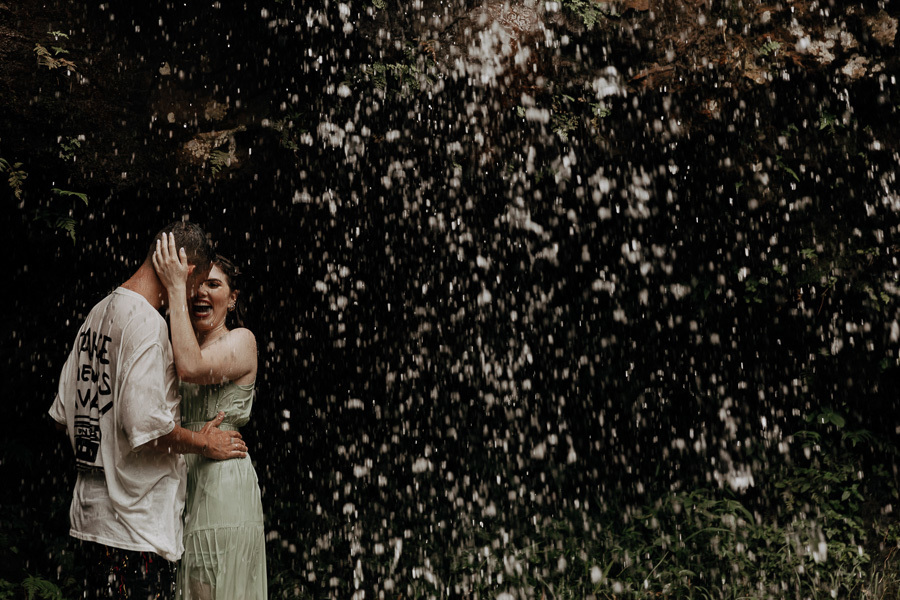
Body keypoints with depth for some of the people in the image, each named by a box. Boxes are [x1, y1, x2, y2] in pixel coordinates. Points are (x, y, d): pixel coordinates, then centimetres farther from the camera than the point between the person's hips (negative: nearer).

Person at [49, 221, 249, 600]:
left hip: (90, 511, 9)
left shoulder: (98, 314, 13)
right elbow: (146, 424, -24)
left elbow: (61, 415, 17)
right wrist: (202, 443, -8)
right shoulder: (147, 322, -16)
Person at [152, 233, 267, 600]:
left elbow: (192, 368, -25)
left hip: (221, 482, -7)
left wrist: (175, 288, -19)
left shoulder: (241, 341, -3)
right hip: (180, 480, 7)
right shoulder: (185, 346, 17)